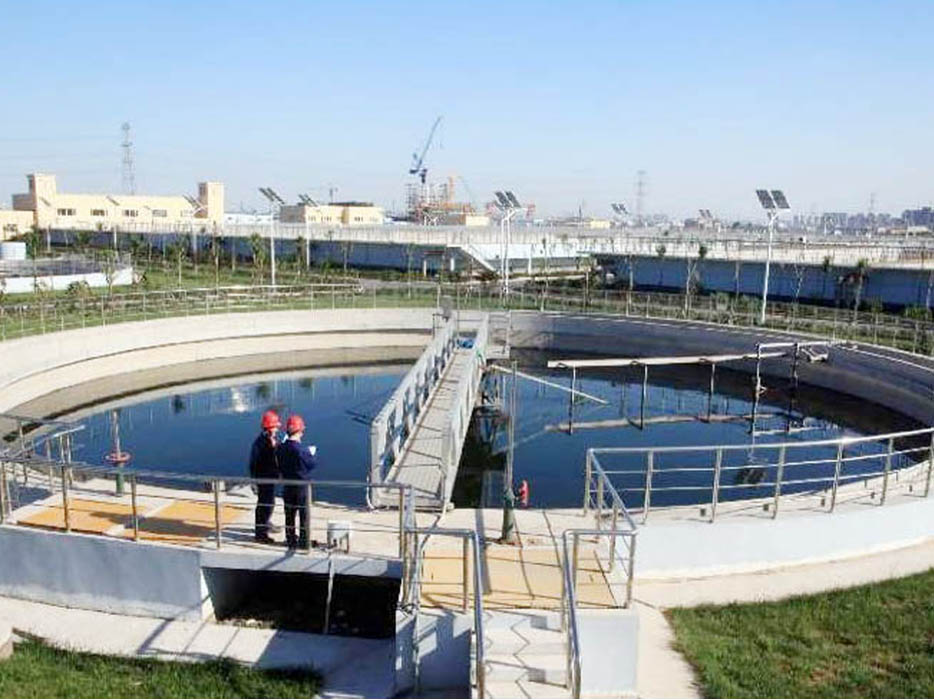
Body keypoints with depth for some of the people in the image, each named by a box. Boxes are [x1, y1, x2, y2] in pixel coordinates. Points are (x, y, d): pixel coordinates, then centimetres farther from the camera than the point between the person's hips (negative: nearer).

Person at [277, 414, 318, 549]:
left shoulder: (282, 448, -4)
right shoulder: (301, 450, -23)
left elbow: (280, 465, 8)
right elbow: (313, 464, -12)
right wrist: (312, 453, 7)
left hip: (288, 486, 6)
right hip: (302, 486, -5)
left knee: (289, 515, 16)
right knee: (304, 515, 6)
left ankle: (291, 540, 24)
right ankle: (304, 542, 12)